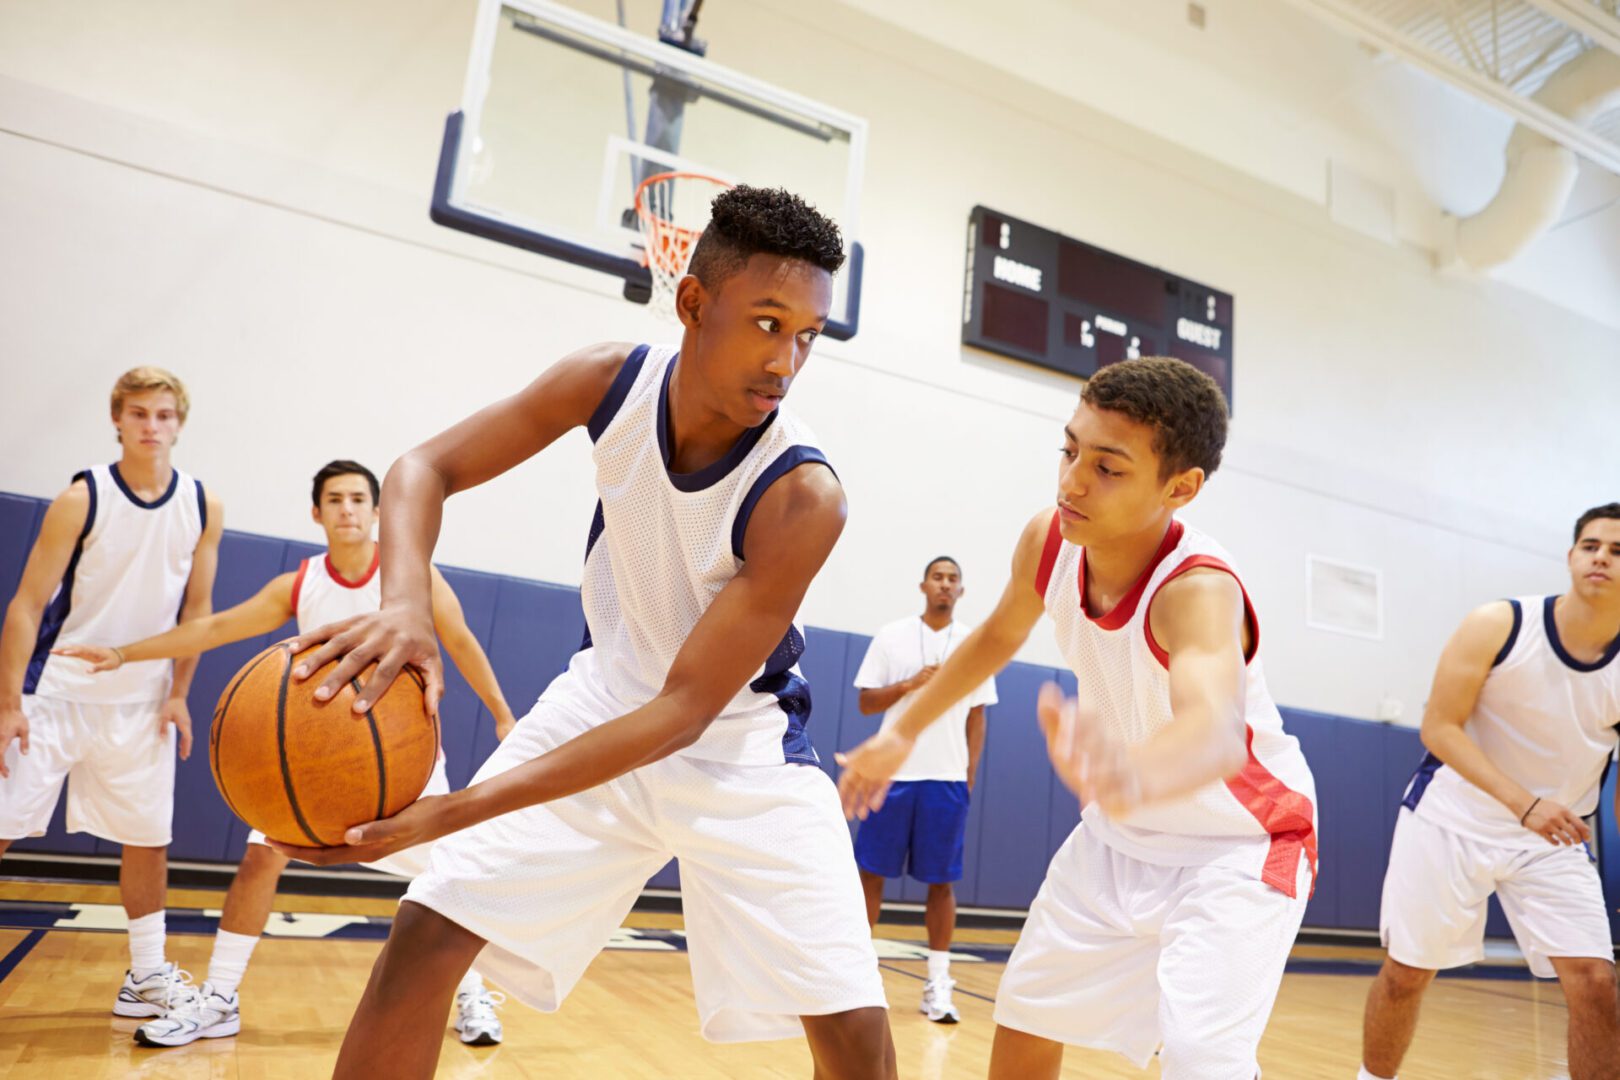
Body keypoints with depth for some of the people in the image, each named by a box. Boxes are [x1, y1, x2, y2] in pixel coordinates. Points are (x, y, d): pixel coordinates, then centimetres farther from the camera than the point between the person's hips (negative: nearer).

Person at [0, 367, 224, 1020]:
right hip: (56, 692, -3)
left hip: (142, 705, 3)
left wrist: (178, 694, 3)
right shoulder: (81, 499, -12)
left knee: (148, 840, 10)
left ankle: (147, 978, 24)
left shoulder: (204, 509, -3)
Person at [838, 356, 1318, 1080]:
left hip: (1239, 846, -6)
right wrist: (902, 734, 11)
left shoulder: (1198, 589, -35)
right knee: (1023, 1019, 14)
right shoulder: (1048, 540, -17)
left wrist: (1133, 774, -79)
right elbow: (998, 637, 5)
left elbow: (1218, 729, -57)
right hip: (1122, 837, 6)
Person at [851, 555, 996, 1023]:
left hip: (948, 778, 1)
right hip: (893, 773, 0)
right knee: (871, 872, 4)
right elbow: (866, 703, 3)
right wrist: (909, 684, -13)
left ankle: (937, 984, 12)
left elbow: (977, 716, 9)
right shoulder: (891, 636, 3)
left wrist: (970, 775, 2)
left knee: (941, 881, 4)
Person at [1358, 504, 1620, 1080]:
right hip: (1450, 820, -2)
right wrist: (1525, 804, -27)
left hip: (1554, 838, 2)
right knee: (1405, 973, 6)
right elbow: (1439, 727, -16)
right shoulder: (1498, 625, -14)